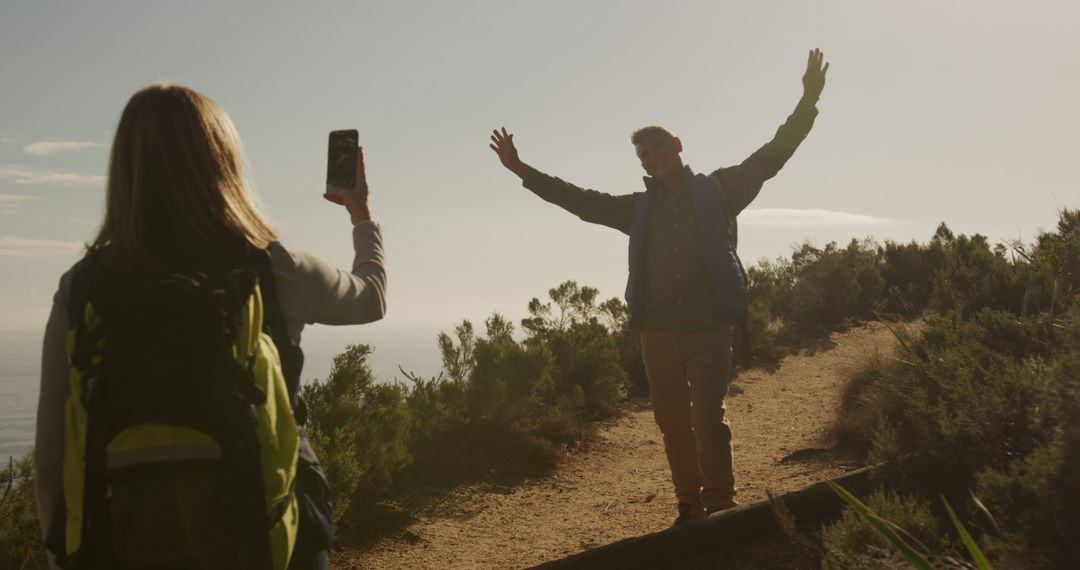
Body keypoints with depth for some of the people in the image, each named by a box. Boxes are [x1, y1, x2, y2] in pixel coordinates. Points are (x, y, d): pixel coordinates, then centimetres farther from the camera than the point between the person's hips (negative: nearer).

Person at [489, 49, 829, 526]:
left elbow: (772, 155, 2)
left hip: (710, 329, -3)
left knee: (708, 420, -13)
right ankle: (690, 506, 18)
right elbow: (578, 200, 15)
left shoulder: (718, 190, 7)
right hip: (657, 332, 4)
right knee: (673, 424, 7)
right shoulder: (638, 207, 14)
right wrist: (522, 171, 12)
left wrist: (808, 102, -8)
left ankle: (720, 506, -3)